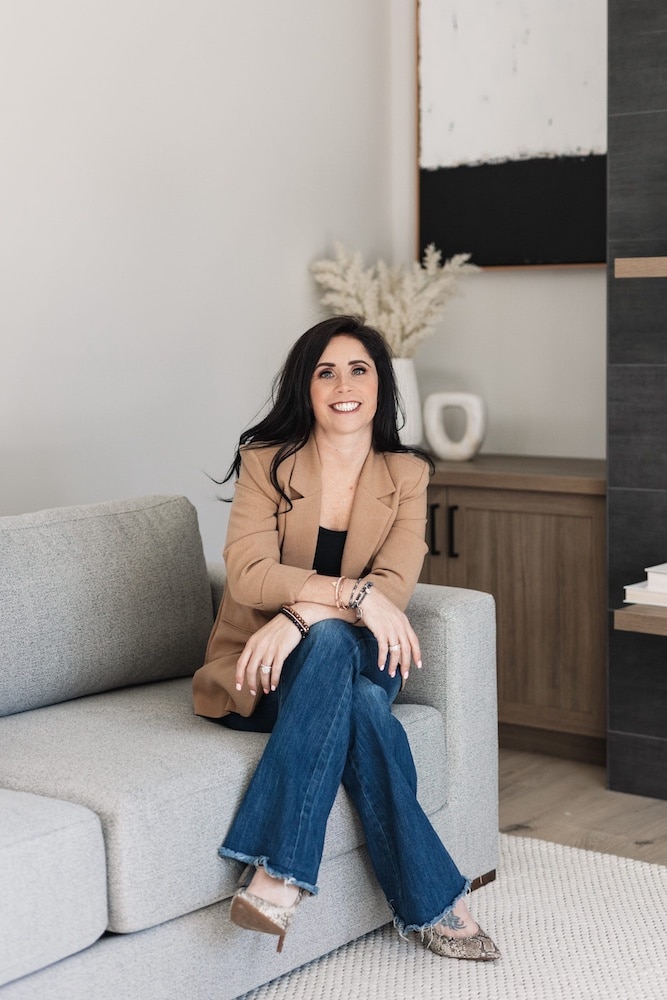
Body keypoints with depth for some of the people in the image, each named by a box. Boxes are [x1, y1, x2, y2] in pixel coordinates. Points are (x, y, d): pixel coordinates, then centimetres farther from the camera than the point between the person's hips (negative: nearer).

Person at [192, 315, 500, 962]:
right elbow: (248, 575, -18)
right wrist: (354, 593, -31)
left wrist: (302, 614, -29)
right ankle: (434, 900, -31)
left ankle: (277, 873, -38)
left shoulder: (406, 476, 3)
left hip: (352, 657, 2)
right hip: (257, 674, -1)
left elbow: (394, 587, -11)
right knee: (354, 693, -36)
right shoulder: (267, 462, -4)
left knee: (329, 640, -37)